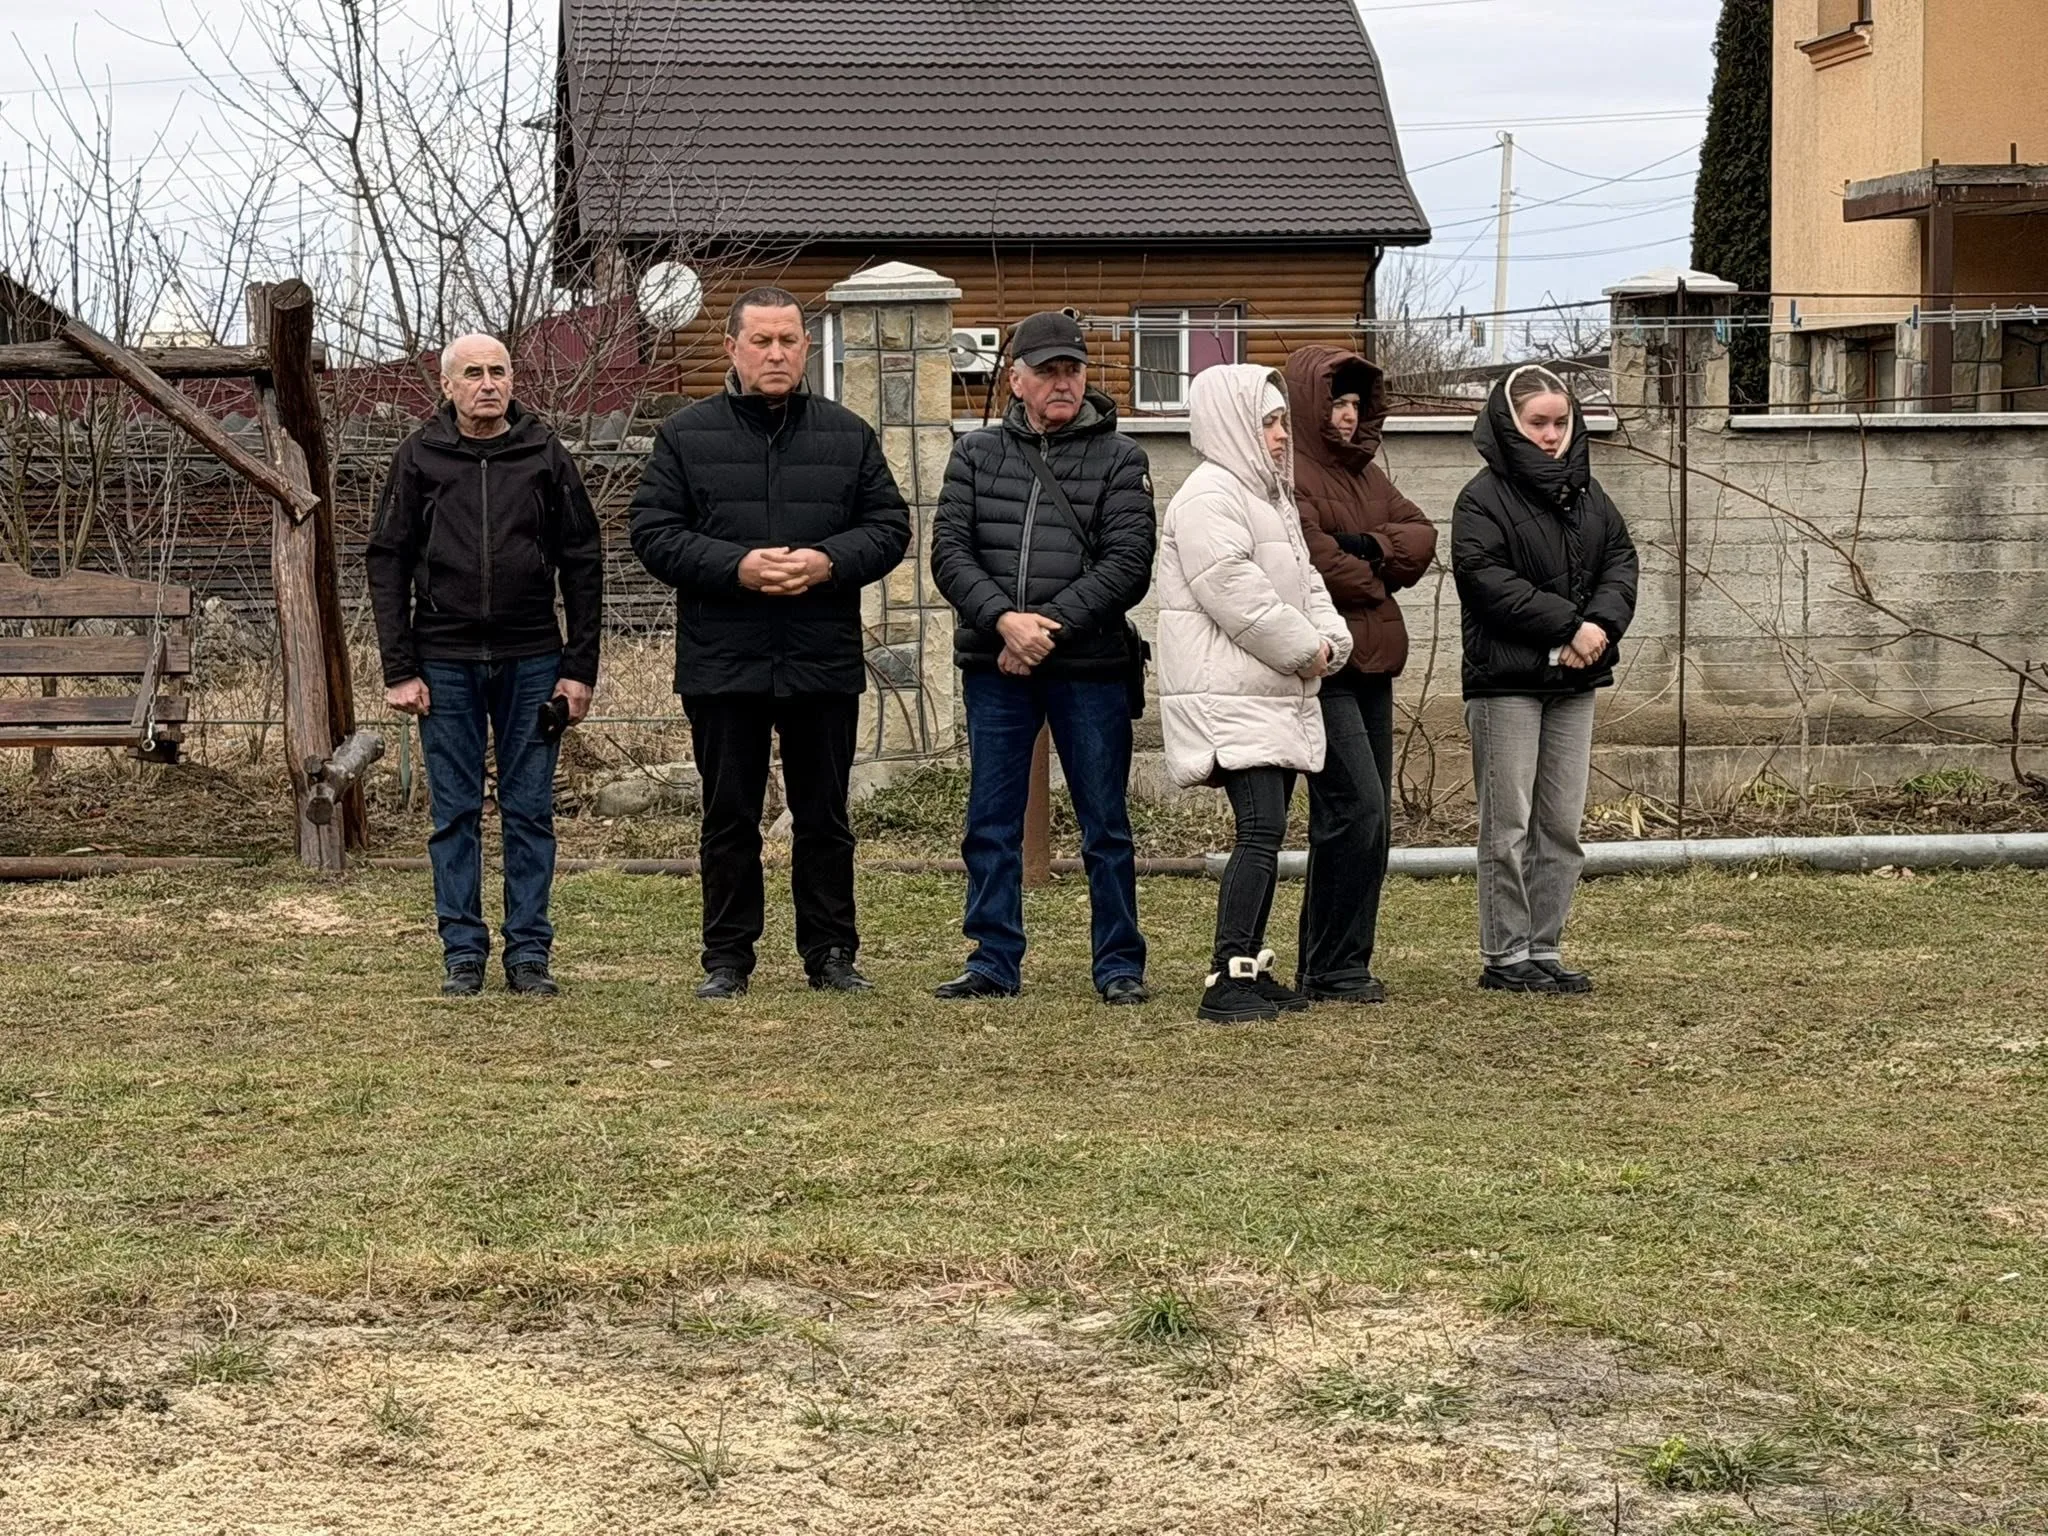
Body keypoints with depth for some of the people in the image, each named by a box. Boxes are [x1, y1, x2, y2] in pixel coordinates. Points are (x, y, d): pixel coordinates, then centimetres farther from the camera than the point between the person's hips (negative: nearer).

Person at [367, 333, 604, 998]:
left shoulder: (546, 456, 3)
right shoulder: (419, 458, 2)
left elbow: (583, 562, 4)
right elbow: (387, 562, 3)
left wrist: (580, 668, -2)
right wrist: (399, 670, -4)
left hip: (532, 660, 0)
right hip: (445, 661, 0)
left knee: (530, 811, 3)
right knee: (455, 813, 4)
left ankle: (529, 952, 10)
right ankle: (463, 953, 10)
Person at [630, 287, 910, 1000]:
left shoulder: (848, 435, 7)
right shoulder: (686, 435, 1)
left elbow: (889, 525, 6)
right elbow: (653, 533, -3)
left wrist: (829, 562, -13)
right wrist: (736, 567, -17)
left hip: (825, 663, 1)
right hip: (722, 664, -1)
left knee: (824, 818, 9)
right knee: (729, 819, 6)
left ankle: (831, 950, 18)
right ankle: (727, 957, 14)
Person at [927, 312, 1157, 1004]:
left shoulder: (1119, 458, 3)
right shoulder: (976, 453, 10)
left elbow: (1128, 564, -6)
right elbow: (949, 552, 0)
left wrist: (1051, 626, -15)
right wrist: (1004, 621, -15)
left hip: (1090, 667, -2)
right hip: (994, 665, 2)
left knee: (1105, 823, 4)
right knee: (991, 823, 7)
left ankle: (1120, 966, 11)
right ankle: (995, 962, 15)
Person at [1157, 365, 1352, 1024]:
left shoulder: (1271, 497, 22)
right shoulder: (1209, 496, -11)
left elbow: (1304, 579, 24)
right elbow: (1233, 591, -20)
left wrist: (1329, 639, 4)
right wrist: (1303, 648, -13)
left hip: (1277, 690, 10)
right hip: (1230, 692, -10)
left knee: (1265, 832, 9)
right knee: (1262, 829, -18)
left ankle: (1251, 968, 15)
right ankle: (1228, 980, -20)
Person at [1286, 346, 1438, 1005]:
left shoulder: (1365, 473, 20)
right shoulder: (1290, 475, -9)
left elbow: (1422, 534, 9)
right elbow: (1313, 562, -22)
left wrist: (1370, 546, -11)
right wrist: (1378, 577, -5)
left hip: (1371, 665, 9)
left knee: (1370, 815, 9)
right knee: (1357, 809, -14)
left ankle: (1346, 964, 15)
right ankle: (1331, 970, -8)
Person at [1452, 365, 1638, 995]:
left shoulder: (1586, 493, 14)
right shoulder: (1483, 500, -8)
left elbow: (1621, 560, 11)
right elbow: (1489, 581, -17)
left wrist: (1603, 622, -9)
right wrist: (1570, 624, -18)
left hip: (1575, 681, 7)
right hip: (1506, 681, -7)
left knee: (1562, 825, 8)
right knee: (1508, 825, -3)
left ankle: (1544, 950, 15)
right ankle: (1504, 959, 2)